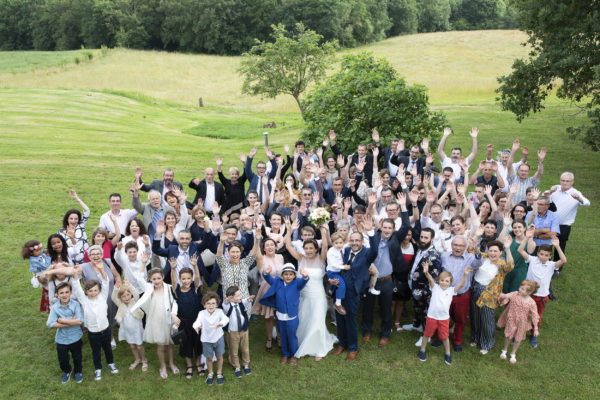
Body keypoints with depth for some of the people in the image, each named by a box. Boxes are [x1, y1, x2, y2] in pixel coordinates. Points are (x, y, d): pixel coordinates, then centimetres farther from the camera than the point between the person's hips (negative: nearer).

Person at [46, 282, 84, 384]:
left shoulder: (75, 305, -19)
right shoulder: (54, 307, -14)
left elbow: (80, 321, -27)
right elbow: (51, 324, -21)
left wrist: (62, 320, -23)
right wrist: (71, 322, -25)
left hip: (75, 338, -1)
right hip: (61, 339, 1)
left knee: (77, 358, 19)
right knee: (62, 360, 19)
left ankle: (78, 372, 48)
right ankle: (67, 371, 50)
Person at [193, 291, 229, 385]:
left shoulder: (219, 311, -18)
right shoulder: (202, 313, -16)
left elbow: (225, 318, -35)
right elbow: (198, 321, -33)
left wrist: (221, 323, -58)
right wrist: (197, 326, -57)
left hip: (218, 338, 0)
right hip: (207, 339, 0)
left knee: (219, 357, 17)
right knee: (209, 358, 17)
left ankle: (219, 373, 41)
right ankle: (210, 373, 42)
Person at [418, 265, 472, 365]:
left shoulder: (451, 290, -4)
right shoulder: (435, 287, -7)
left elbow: (461, 285, -18)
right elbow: (430, 279, -26)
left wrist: (465, 275, -35)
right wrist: (426, 272, -47)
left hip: (444, 318, 1)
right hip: (432, 316, -1)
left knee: (445, 336, 14)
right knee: (427, 334, 14)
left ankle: (447, 353, 33)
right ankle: (422, 350, 34)